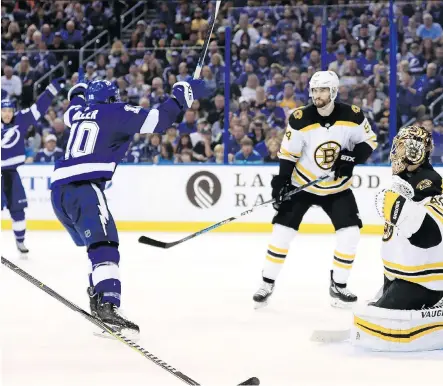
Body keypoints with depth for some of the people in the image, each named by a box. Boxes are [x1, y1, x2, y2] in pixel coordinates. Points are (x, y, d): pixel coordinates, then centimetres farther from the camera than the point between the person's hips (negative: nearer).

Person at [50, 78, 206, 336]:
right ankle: (107, 308, -37)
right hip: (83, 187, -8)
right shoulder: (117, 112, 6)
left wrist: (78, 94, 70)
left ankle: (98, 298, 22)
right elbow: (157, 120, -4)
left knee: (96, 245, 22)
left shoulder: (79, 112, 25)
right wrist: (182, 95, 5)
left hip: (59, 189, 8)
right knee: (105, 246, -20)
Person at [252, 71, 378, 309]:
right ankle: (267, 284, 6)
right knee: (283, 230, -7)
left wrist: (351, 157, -19)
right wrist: (281, 181, -20)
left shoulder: (352, 116, -14)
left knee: (350, 233, -8)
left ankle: (338, 287, 8)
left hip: (338, 188, 1)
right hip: (302, 184, -1)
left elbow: (368, 141, -2)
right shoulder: (300, 120, -18)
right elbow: (288, 153, -11)